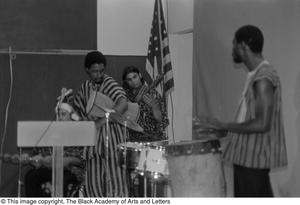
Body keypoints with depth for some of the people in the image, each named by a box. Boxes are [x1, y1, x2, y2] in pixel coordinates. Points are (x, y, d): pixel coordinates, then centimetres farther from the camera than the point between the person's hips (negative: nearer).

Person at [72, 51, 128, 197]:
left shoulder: (109, 83, -8)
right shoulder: (85, 87, 12)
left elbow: (123, 104, -24)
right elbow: (78, 107, 27)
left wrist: (101, 121, -32)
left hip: (111, 135, -6)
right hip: (93, 139, 6)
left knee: (114, 180, -10)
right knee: (93, 184, 6)